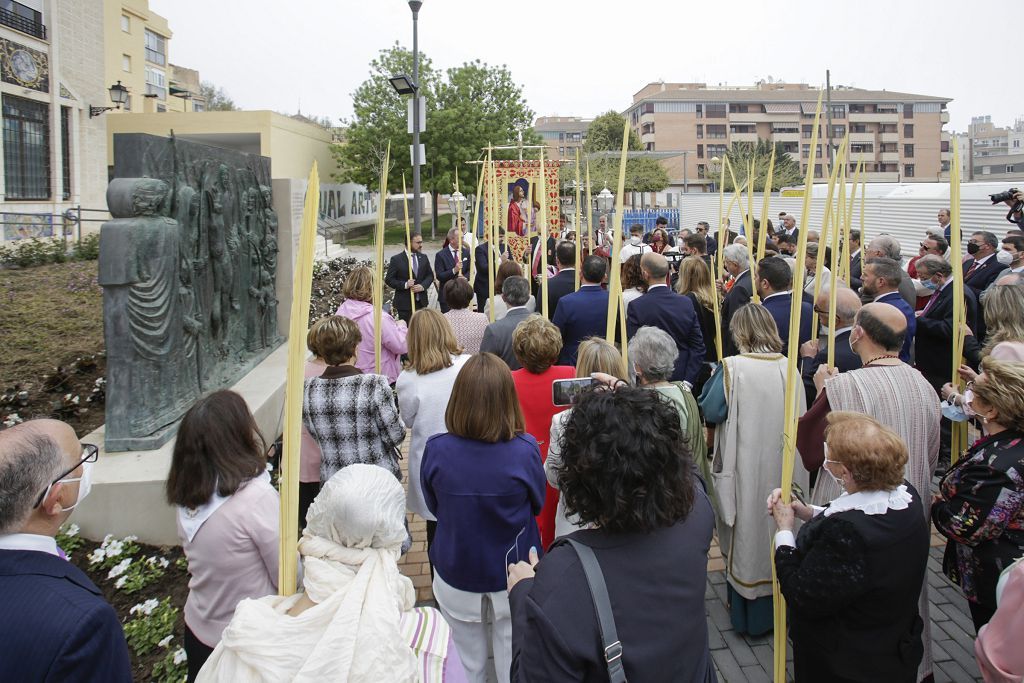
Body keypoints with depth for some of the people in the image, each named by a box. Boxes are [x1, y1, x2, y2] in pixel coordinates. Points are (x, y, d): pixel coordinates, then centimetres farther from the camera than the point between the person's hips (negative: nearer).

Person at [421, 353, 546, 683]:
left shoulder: (436, 450, -20)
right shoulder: (525, 451, -24)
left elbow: (434, 507, -2)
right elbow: (537, 505, -4)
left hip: (455, 575, 1)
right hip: (512, 575, -1)